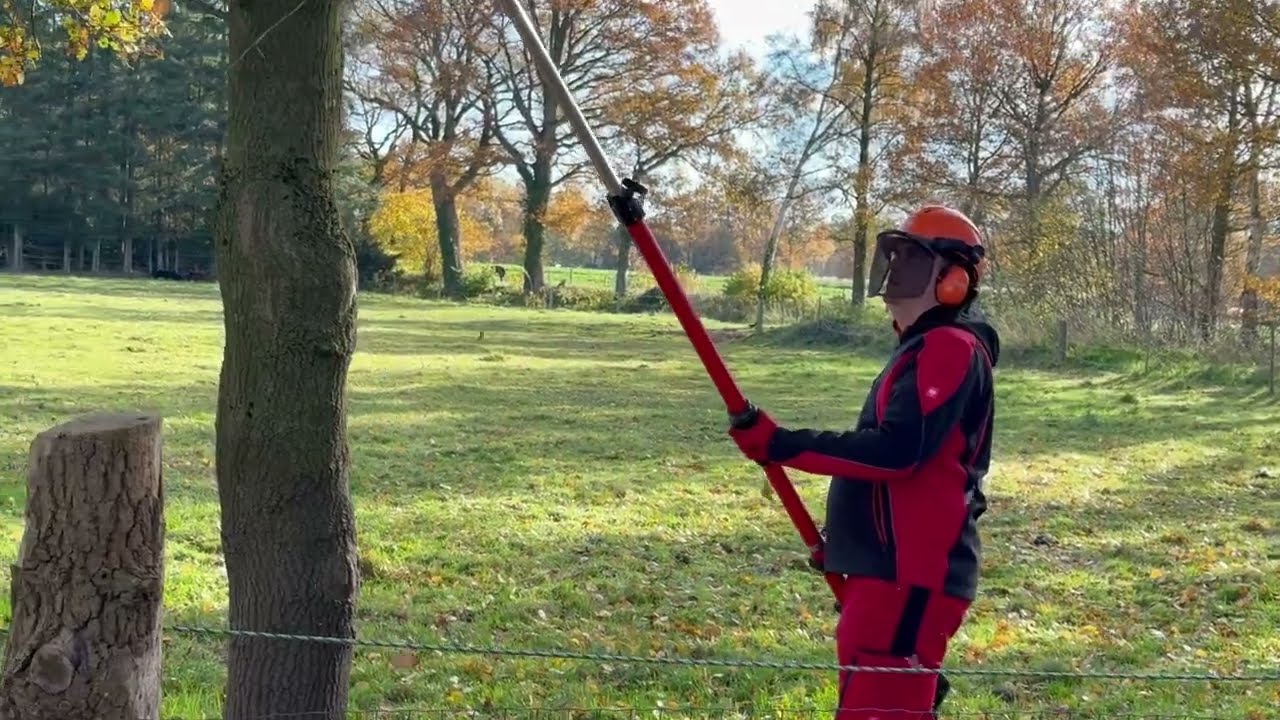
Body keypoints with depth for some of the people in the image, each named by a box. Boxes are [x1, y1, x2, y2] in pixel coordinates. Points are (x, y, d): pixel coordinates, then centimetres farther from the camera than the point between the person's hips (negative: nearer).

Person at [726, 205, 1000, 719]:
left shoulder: (950, 349, -13)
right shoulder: (925, 349, 20)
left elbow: (895, 451, -25)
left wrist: (779, 445, -24)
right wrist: (847, 541, 23)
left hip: (910, 578, -11)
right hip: (893, 572, 11)